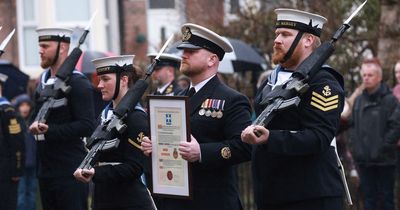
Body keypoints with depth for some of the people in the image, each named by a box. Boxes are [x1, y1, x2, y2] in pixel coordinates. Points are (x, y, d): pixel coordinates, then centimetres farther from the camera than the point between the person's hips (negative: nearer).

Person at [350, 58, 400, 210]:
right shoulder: (359, 100, 11)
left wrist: (383, 147, -14)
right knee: (368, 198, 10)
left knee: (386, 198, 2)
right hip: (364, 160, 5)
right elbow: (353, 126, 16)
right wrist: (355, 147, 6)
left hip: (384, 161, -5)